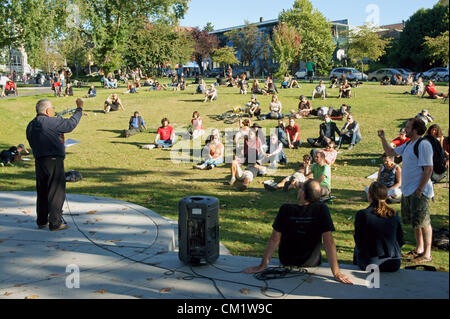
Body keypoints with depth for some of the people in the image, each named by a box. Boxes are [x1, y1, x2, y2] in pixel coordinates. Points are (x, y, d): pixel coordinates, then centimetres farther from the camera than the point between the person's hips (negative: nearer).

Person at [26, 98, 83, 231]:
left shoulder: (31, 125, 11)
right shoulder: (51, 122, -13)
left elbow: (32, 143, 17)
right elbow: (70, 124, -7)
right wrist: (79, 109, 7)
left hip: (39, 161, 8)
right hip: (54, 161, -8)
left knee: (42, 192, 16)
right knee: (56, 193, -1)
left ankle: (42, 221, 24)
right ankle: (55, 223, 2)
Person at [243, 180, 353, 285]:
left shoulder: (286, 209, -20)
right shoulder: (322, 210, -21)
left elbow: (274, 239, -17)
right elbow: (328, 241, -24)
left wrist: (262, 266, -11)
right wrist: (336, 273, -21)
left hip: (285, 262, 0)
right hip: (312, 263, 0)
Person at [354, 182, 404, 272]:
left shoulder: (362, 214, -13)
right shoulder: (394, 214, -1)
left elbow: (358, 240, -2)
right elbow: (400, 240, 7)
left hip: (370, 264, -3)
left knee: (357, 248, 28)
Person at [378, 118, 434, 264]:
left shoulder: (423, 145, -16)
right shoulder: (408, 144, 13)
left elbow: (428, 169, -20)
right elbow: (390, 152, 26)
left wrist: (420, 189, -22)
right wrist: (382, 138, 16)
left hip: (419, 191, -10)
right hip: (407, 191, 10)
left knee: (423, 222, -4)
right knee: (414, 221, 17)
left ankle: (427, 254, 5)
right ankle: (419, 249, 30)